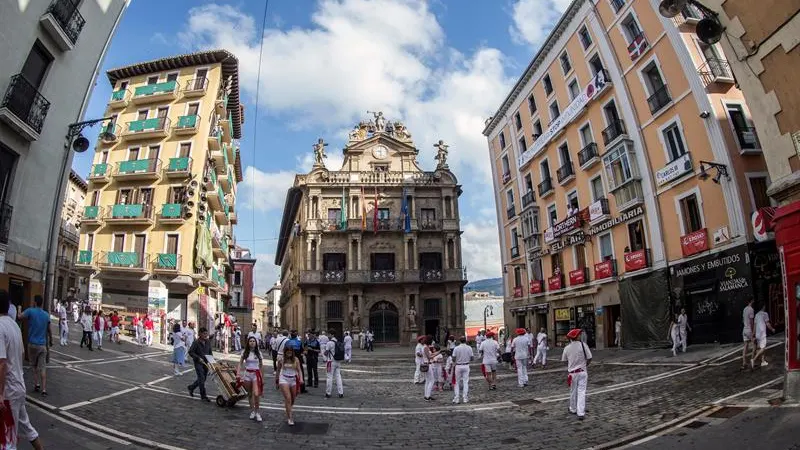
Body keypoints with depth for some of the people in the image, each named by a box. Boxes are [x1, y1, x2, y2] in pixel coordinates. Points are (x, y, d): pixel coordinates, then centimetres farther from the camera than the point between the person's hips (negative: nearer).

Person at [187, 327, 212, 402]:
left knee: (203, 379, 12)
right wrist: (198, 358, -19)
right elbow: (190, 352, -13)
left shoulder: (208, 342, 5)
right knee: (201, 378, -8)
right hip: (198, 363, -6)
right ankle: (203, 396, 0)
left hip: (206, 363, 6)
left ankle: (191, 387, 37)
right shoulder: (196, 342, -13)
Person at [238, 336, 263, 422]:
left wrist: (262, 378, 7)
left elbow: (261, 366, 7)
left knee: (256, 394, -15)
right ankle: (252, 411, 26)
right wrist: (238, 373, -12)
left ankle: (257, 412, 1)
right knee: (250, 394, 10)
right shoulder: (245, 352, 1)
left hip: (256, 374, -1)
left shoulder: (258, 353, 1)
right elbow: (240, 363, 2)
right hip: (247, 374, 2)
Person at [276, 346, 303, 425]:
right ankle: (289, 418, -9)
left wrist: (301, 379, -21)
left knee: (292, 399, 13)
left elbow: (299, 370, -5)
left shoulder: (296, 360, -2)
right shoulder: (281, 360, -4)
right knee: (288, 398, -14)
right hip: (284, 379, -3)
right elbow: (278, 371, 8)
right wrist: (276, 381, 15)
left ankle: (288, 411, 41)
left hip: (293, 380, 3)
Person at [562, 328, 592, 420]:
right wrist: (585, 365, 11)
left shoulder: (567, 348, -5)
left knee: (573, 392, 17)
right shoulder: (583, 345, -11)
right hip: (582, 372, -2)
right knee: (581, 392, 2)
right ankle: (581, 413, -2)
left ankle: (573, 409, 33)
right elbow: (589, 358, -7)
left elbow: (565, 361, 2)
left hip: (572, 372, 2)